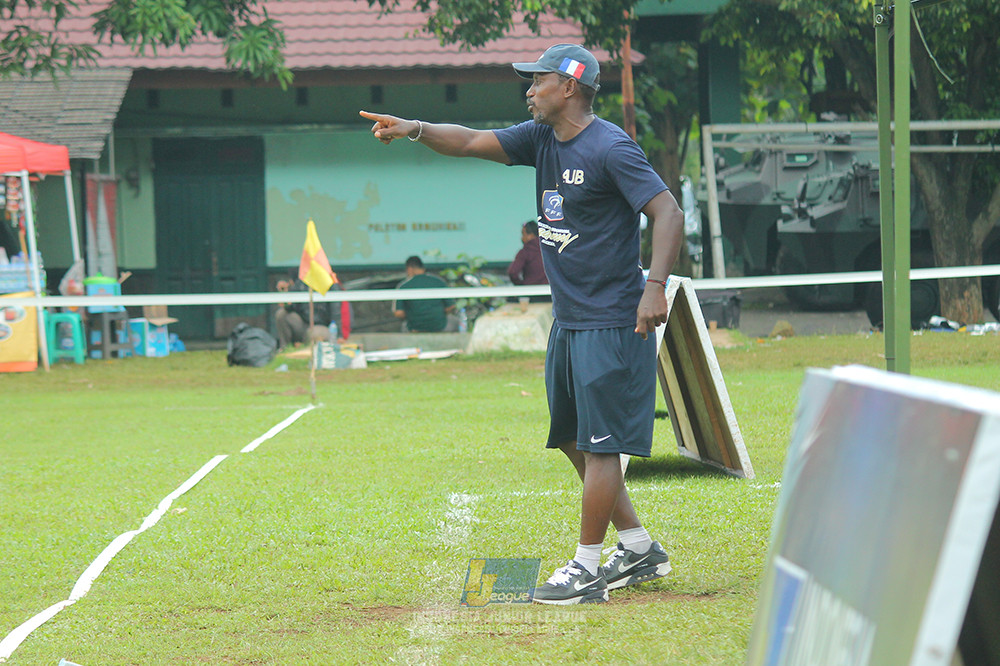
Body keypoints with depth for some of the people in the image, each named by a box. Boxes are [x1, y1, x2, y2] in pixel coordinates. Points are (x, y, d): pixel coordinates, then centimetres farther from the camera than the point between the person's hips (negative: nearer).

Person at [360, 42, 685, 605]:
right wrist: (417, 130, -9)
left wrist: (655, 285, -32)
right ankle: (640, 548, 24)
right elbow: (472, 142, 10)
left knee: (600, 446, -6)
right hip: (569, 322, 10)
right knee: (575, 440, 15)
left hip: (611, 322, -10)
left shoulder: (610, 148, -15)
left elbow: (668, 211, -21)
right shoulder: (541, 138, 10)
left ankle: (587, 569, -1)